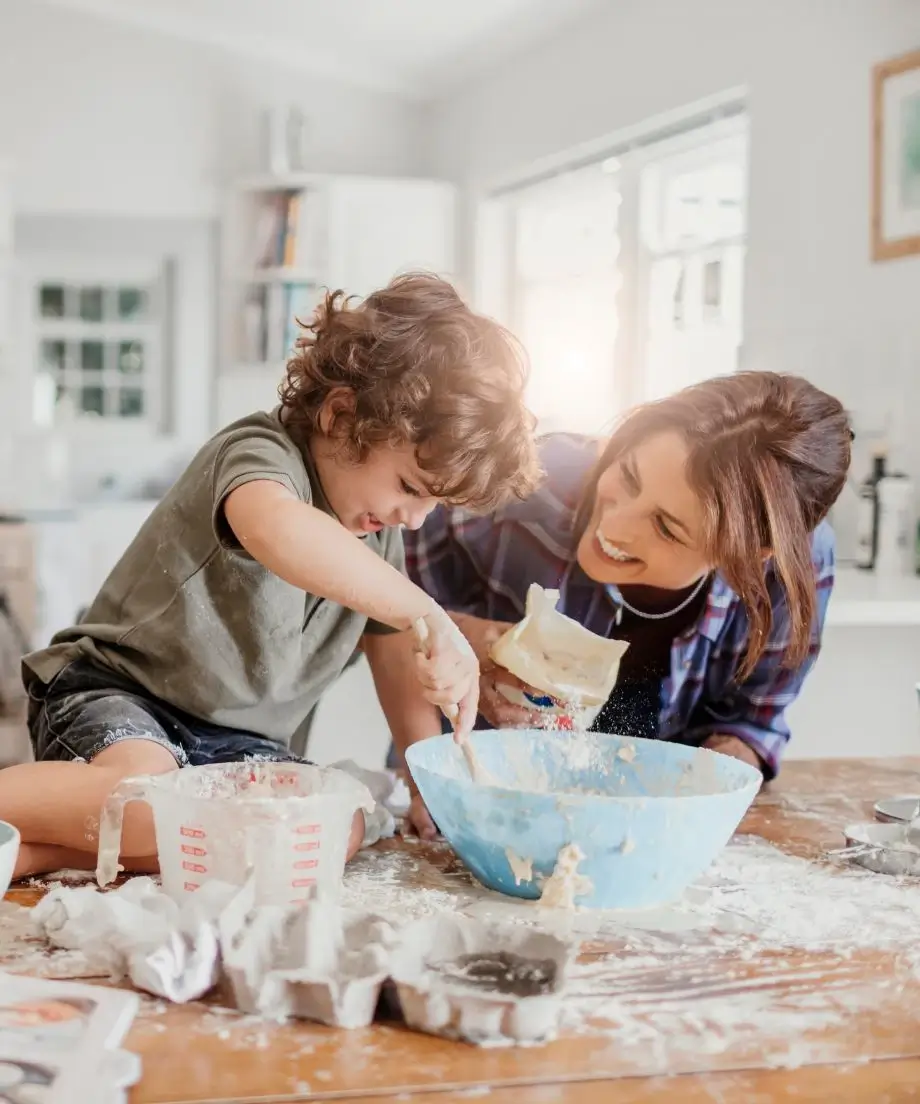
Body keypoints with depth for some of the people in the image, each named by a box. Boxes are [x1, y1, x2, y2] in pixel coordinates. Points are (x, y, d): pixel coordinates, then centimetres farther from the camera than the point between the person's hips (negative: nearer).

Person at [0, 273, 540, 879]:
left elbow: (395, 655, 17)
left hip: (239, 738, 8)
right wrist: (429, 617, -46)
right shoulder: (261, 452, -19)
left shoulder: (382, 531, 7)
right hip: (115, 692, -8)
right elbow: (279, 532, -45)